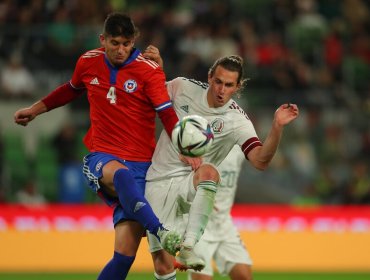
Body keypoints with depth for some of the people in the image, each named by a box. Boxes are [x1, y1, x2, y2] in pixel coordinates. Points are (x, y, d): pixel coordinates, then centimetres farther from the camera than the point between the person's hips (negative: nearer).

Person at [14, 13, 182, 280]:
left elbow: (168, 116, -14)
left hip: (140, 164, -1)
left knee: (126, 251, -14)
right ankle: (161, 232, -55)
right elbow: (72, 89, 29)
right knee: (121, 175, -40)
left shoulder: (149, 71, -5)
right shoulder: (89, 62, 7)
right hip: (102, 158, 1)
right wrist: (34, 110, 36)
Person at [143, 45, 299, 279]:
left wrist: (277, 127, -36)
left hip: (191, 183, -2)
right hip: (159, 181, 2)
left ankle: (187, 248, -42)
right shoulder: (183, 87, -3)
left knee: (208, 171, -40)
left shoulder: (237, 121, -10)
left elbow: (260, 161, -23)